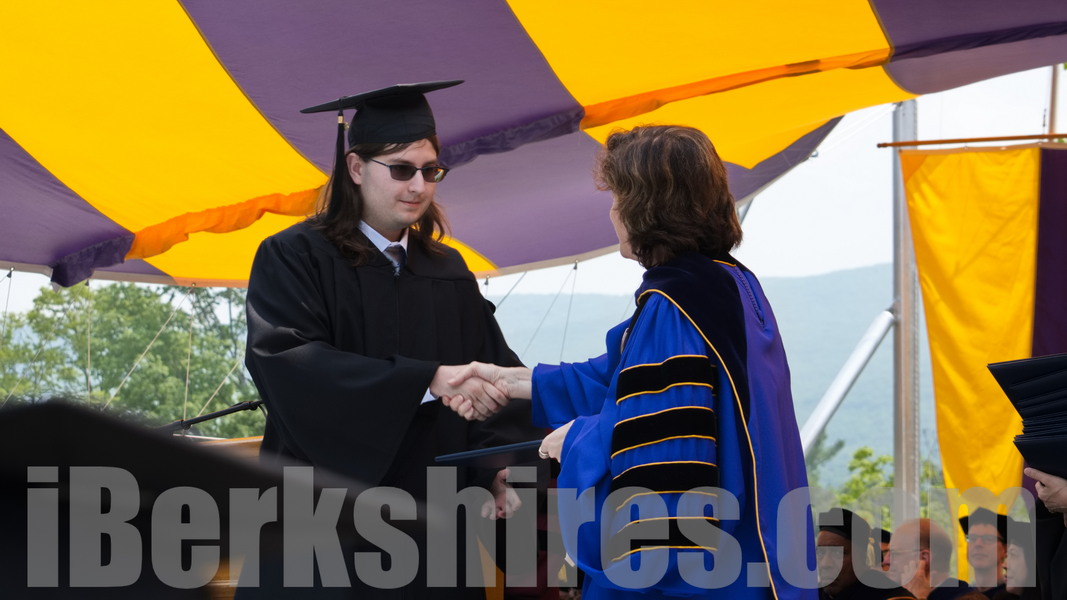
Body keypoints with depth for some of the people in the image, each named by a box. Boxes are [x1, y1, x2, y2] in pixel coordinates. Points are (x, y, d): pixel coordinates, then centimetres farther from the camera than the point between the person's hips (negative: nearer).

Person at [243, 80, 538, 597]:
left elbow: (496, 373, 7)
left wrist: (498, 467, -13)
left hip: (430, 528, 4)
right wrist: (428, 380, -26)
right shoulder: (293, 259, -4)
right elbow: (288, 364, -19)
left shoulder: (448, 272, 13)